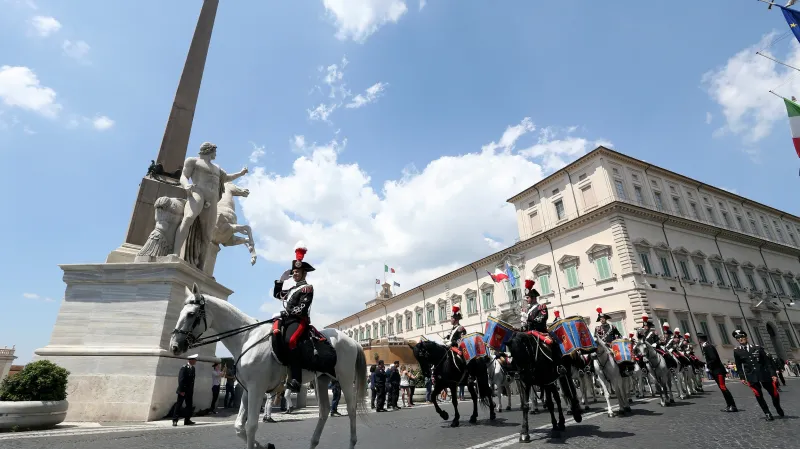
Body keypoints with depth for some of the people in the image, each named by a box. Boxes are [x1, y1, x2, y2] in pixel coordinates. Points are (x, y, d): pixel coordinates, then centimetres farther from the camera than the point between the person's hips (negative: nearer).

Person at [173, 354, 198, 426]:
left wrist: (192, 391, 12)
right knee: (178, 405, 2)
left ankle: (187, 420, 16)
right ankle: (175, 420, 10)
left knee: (189, 406, 9)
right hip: (183, 391, -7)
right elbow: (181, 380, -17)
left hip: (189, 391, 8)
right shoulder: (184, 368, -14)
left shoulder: (193, 368, 10)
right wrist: (181, 390, -18)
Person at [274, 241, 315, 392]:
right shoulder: (291, 289, 22)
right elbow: (277, 294, 33)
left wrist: (287, 312, -17)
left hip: (299, 321, -10)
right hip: (287, 320, 10)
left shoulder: (307, 288, -2)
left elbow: (302, 308, -14)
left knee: (290, 341, -33)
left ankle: (295, 380, -40)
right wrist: (279, 282, 17)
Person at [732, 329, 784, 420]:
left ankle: (778, 408, 38)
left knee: (774, 393, 7)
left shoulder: (757, 348, 0)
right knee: (758, 395, -6)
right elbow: (739, 366, 6)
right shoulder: (736, 351, 1)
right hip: (751, 376, 0)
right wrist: (742, 378, 2)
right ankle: (767, 414, 13)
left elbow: (767, 361, 2)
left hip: (764, 374, 1)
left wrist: (773, 374, -5)